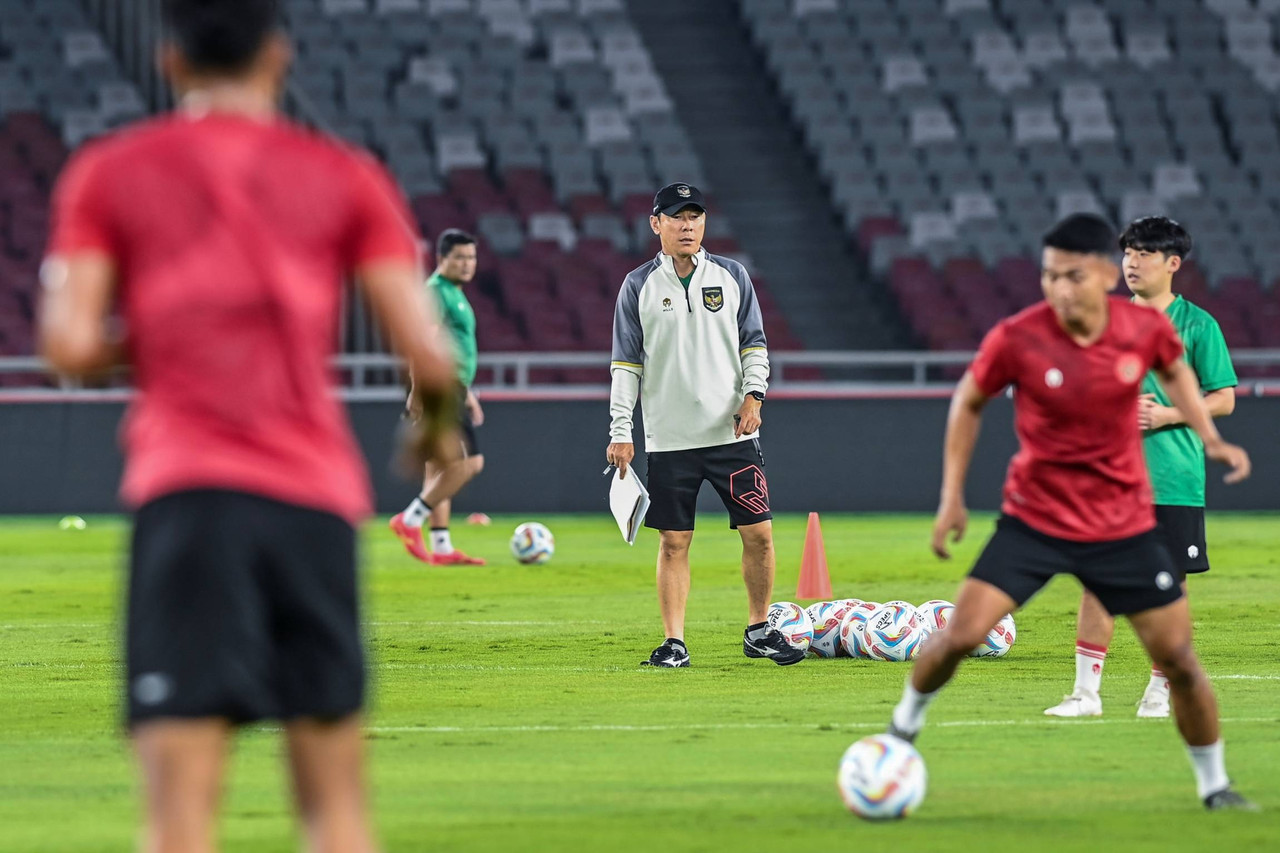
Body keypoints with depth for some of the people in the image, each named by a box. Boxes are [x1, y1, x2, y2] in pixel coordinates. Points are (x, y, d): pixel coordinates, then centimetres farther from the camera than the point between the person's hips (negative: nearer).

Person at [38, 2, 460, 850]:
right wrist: (438, 426, 24)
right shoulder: (346, 176, 10)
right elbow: (429, 354, 3)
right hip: (317, 496, 1)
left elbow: (70, 347, -2)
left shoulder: (108, 173, 9)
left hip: (183, 493, -1)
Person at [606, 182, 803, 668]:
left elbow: (754, 343, 11)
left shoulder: (731, 277, 7)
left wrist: (753, 394, -7)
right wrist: (620, 433, -3)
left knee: (759, 532, -1)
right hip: (670, 441, -1)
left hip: (733, 433, 1)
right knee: (674, 542, 0)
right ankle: (674, 642, 6)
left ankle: (758, 632, 14)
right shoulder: (639, 286, 3)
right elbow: (626, 364, 3)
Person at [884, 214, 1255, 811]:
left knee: (1178, 659, 1)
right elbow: (968, 402, 1)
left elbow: (1174, 371, 14)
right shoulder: (1017, 339, -18)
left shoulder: (1146, 329, -12)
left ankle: (1214, 785, 21)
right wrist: (952, 497, -1)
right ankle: (904, 726, 15)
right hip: (1033, 520, -2)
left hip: (1124, 527, 2)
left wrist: (1209, 437, 1)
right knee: (960, 635, -14)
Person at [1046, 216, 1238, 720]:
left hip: (1175, 479, -3)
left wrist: (1165, 415, -14)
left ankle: (1160, 692, 13)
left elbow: (1223, 399, -1)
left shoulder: (1197, 325, -1)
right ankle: (1086, 692, 2)